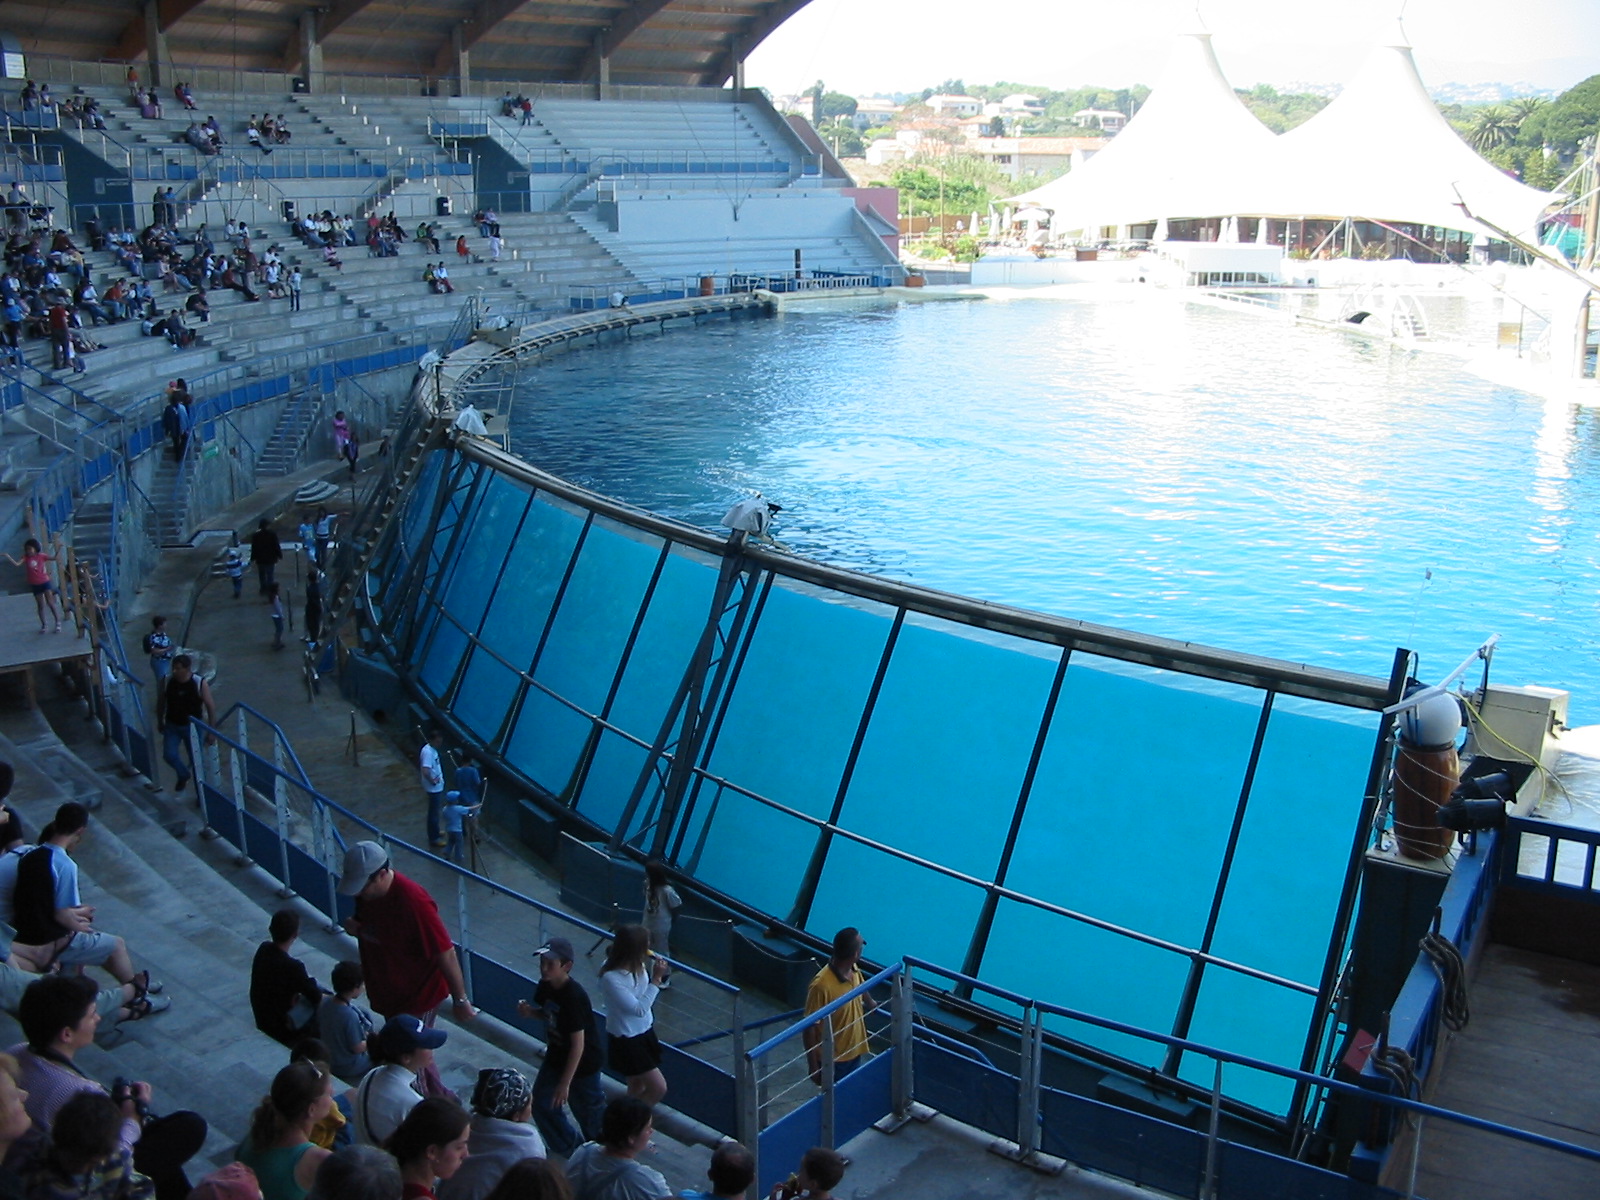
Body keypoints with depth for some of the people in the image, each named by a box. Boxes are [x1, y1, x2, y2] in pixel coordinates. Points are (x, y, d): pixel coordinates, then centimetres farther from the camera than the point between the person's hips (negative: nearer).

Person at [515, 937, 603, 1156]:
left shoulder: (574, 997, -32)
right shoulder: (545, 986, -9)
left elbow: (578, 1045, -28)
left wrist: (565, 1083, -25)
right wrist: (529, 1011, -12)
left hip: (582, 1064, -7)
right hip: (555, 1058, 7)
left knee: (589, 1110, 11)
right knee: (541, 1103, 11)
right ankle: (568, 1147, 34)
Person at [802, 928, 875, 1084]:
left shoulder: (854, 970, -7)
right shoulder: (821, 986, -32)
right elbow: (809, 1028, -23)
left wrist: (871, 1004, 39)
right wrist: (814, 1067, -18)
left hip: (855, 1053, 7)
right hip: (833, 1061, -7)